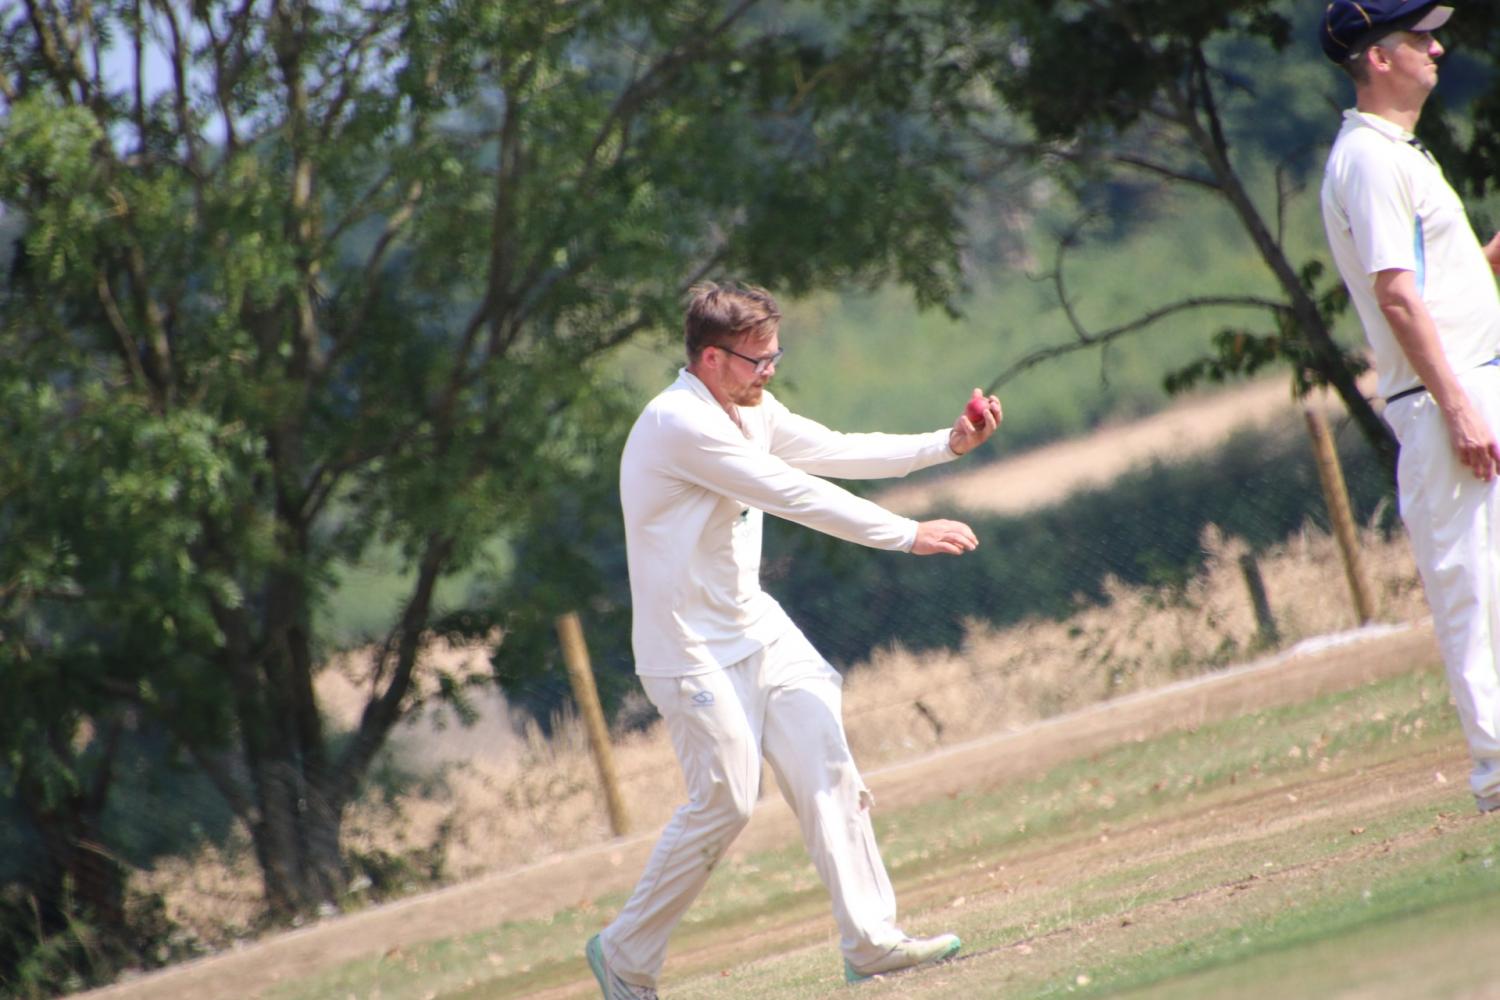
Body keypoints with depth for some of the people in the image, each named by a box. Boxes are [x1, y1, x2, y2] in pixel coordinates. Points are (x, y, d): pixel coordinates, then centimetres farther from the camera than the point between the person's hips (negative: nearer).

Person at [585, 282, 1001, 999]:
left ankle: (871, 940, -3)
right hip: (693, 645, -9)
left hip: (757, 626, 9)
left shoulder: (749, 410, 8)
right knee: (724, 803, -8)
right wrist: (909, 535, -19)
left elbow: (836, 452, 14)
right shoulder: (680, 424, -22)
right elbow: (797, 496, -23)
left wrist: (947, 444, 3)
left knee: (826, 770, -2)